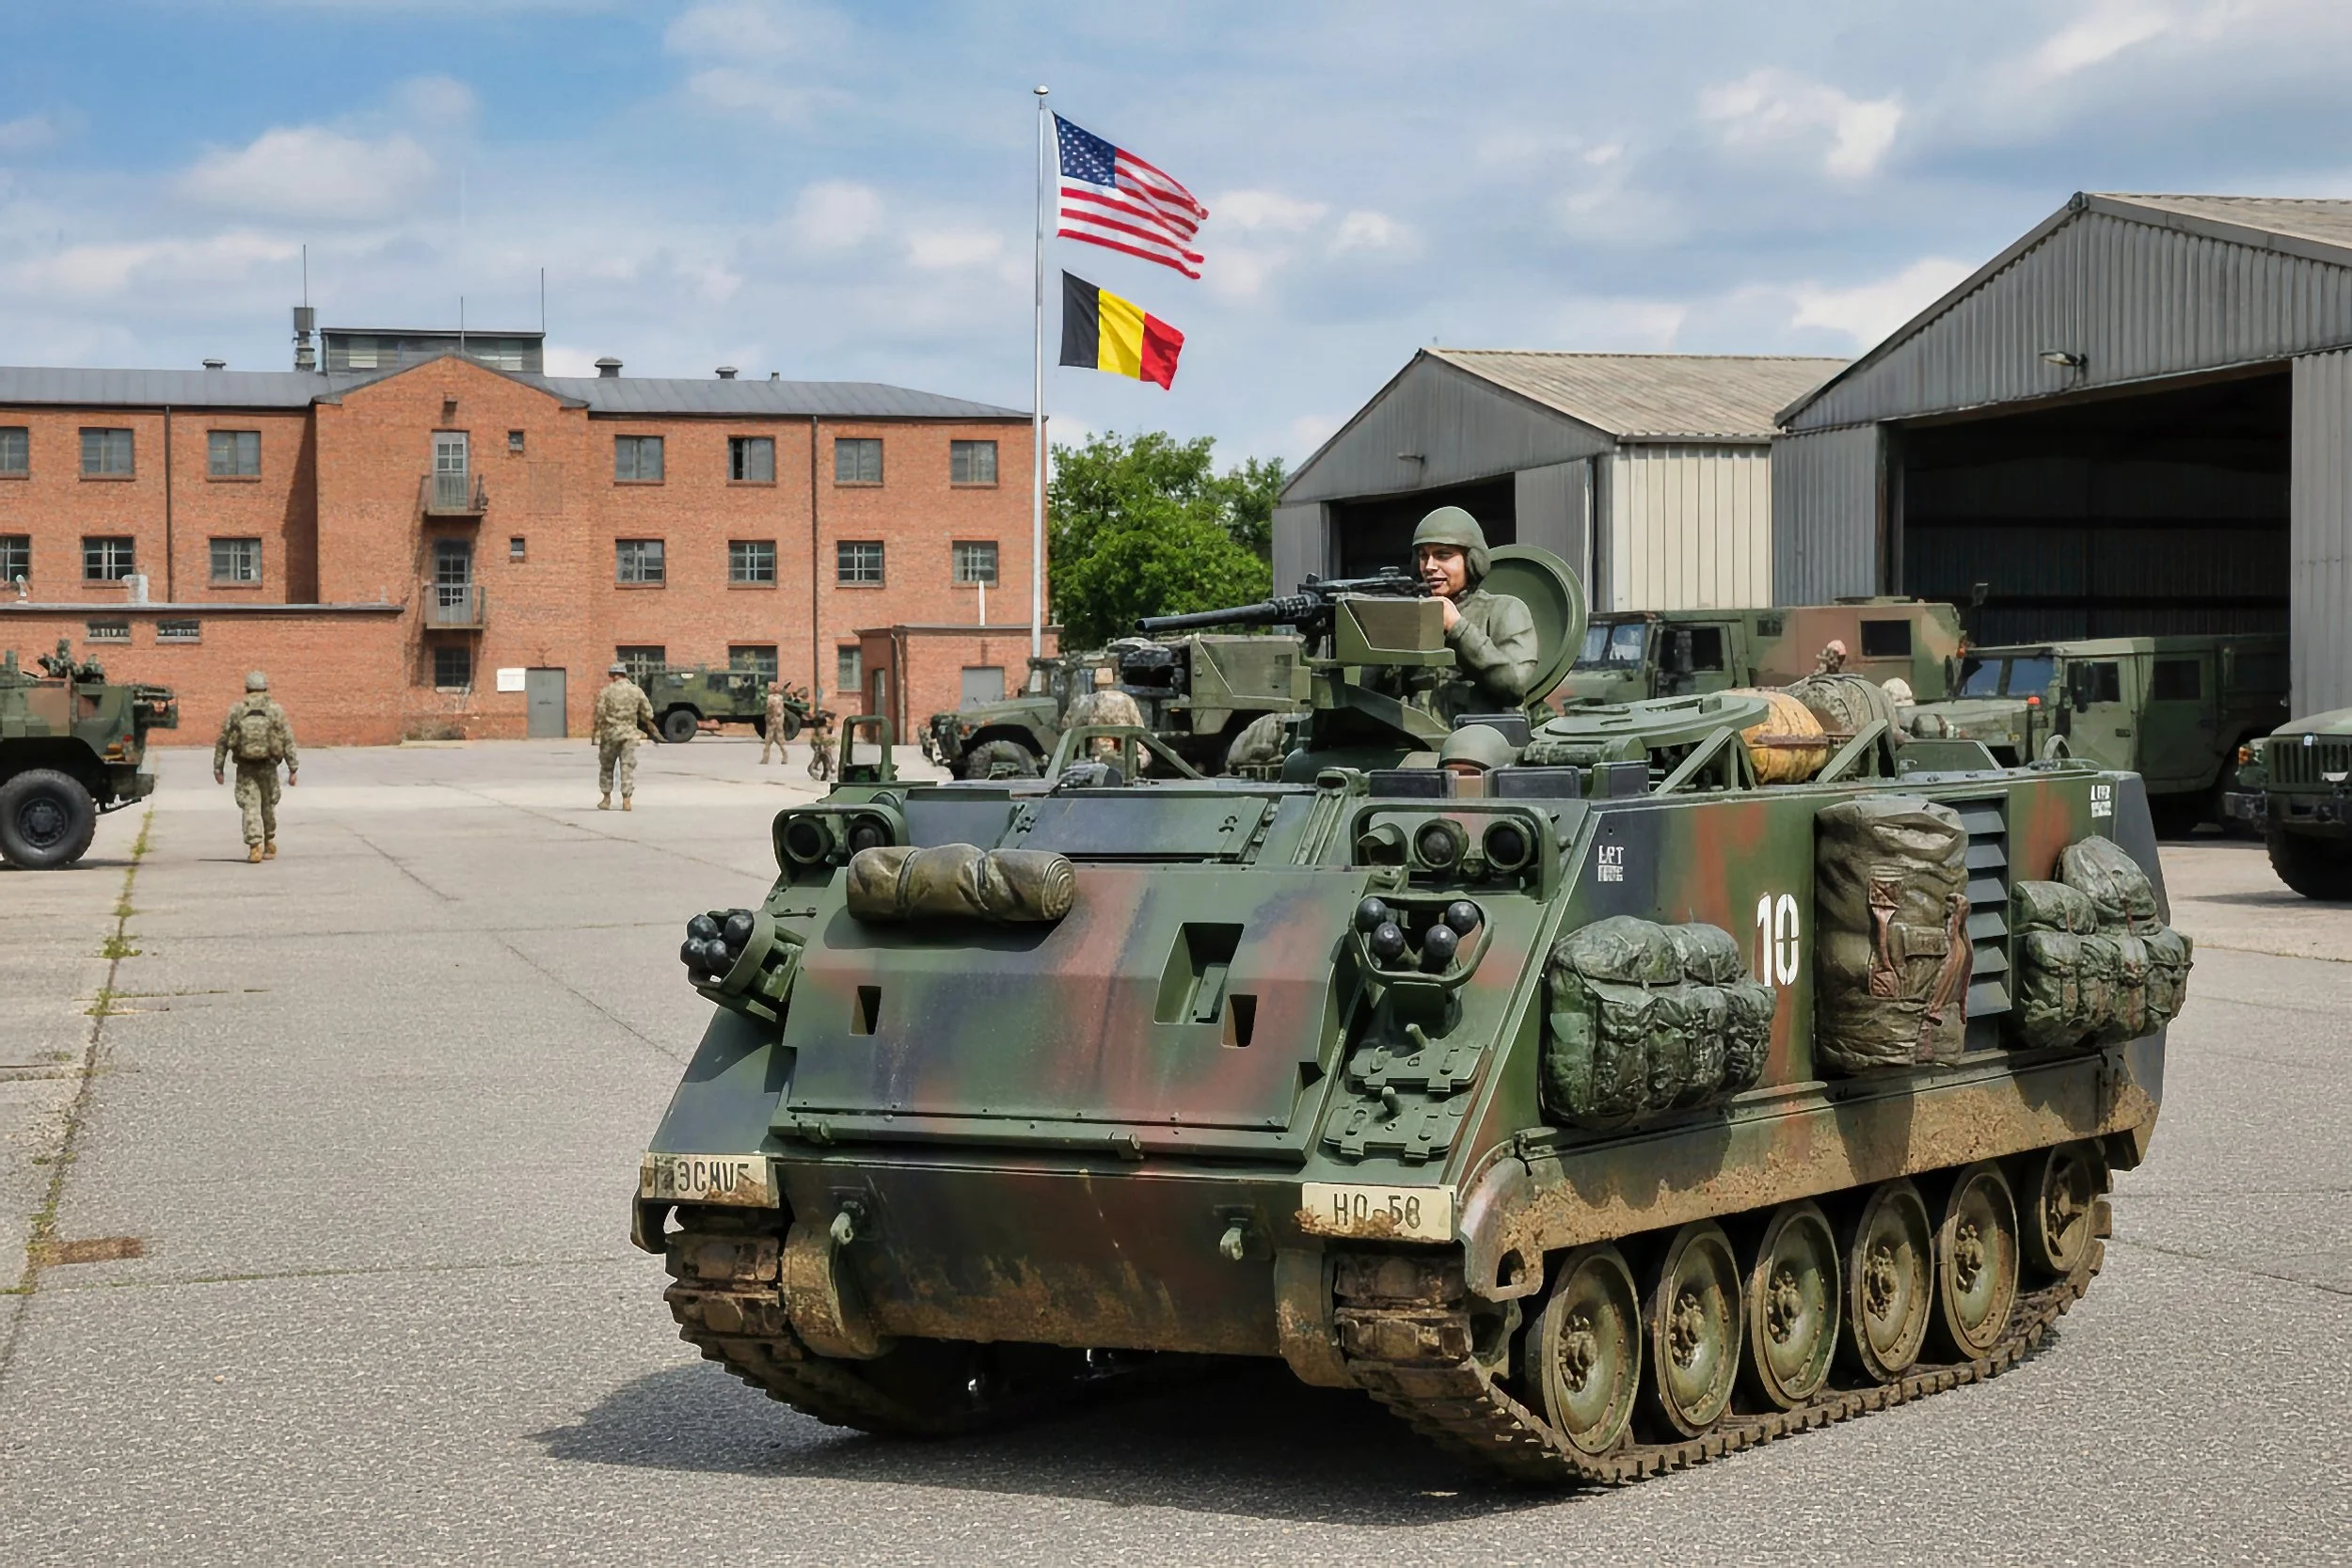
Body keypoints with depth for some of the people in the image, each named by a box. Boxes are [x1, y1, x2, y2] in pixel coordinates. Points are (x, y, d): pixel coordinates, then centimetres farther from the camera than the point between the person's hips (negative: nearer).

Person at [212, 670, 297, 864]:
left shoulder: (235, 710, 0)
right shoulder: (275, 709, -2)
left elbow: (222, 741, 1)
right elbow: (288, 740, -4)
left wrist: (218, 768, 8)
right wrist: (293, 768, 0)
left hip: (245, 767, -1)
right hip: (268, 766, 1)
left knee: (250, 806, 0)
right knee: (268, 805, 18)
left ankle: (254, 847, -11)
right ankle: (269, 843, 31)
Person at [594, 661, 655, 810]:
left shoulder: (606, 691, -7)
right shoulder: (636, 691, 0)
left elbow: (599, 713, -10)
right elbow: (647, 713, 1)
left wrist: (598, 729, 5)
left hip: (610, 733, -1)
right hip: (629, 734, 1)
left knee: (606, 766, 14)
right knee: (628, 767, 3)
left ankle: (607, 799, 20)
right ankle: (626, 801, -3)